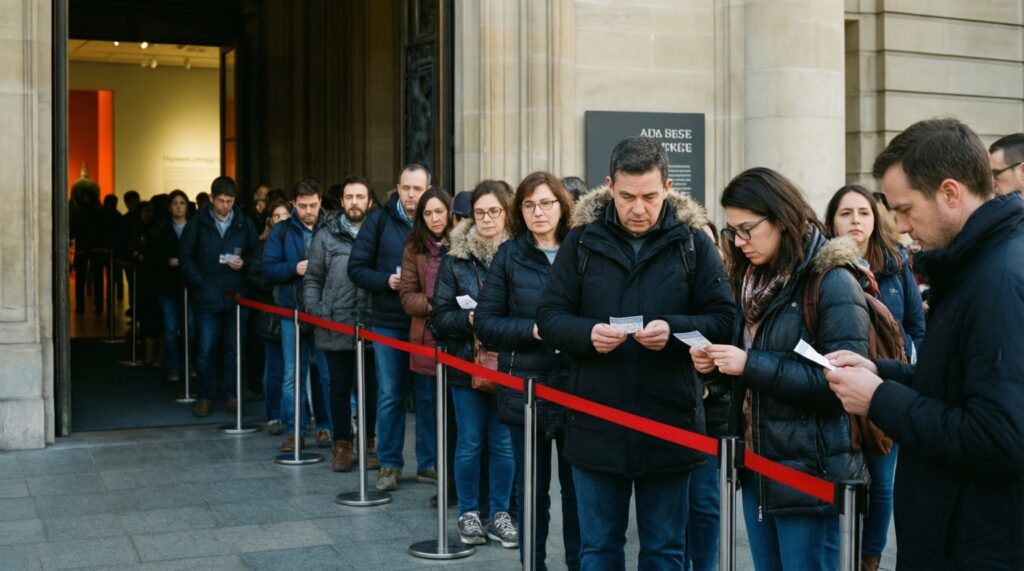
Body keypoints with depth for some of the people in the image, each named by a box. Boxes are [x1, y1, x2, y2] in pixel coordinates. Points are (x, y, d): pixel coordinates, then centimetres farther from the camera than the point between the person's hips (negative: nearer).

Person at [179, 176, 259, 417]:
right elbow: (186, 259, 3)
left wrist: (244, 263, -10)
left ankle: (230, 395, 16)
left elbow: (256, 253, 10)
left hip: (237, 296, 1)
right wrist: (200, 284, -7)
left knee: (233, 349, 7)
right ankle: (205, 397, 12)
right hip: (207, 297, -1)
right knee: (205, 350, 1)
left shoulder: (245, 224, 5)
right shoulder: (197, 224, 2)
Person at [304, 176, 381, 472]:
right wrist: (317, 312, -4)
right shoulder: (326, 235, 3)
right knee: (340, 388, 10)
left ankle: (368, 443, 23)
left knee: (371, 387, 10)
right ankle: (341, 444, 21)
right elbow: (312, 279, 6)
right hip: (336, 328, 0)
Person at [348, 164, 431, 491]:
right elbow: (357, 268, 0)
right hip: (388, 323, 0)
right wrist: (387, 281, -15)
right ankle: (389, 464, 18)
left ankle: (428, 463, 19)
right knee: (390, 396, 6)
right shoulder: (379, 221, 0)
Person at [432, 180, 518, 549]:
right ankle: (469, 513, 22)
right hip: (467, 363, 0)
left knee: (503, 443, 9)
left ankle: (499, 512, 22)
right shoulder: (456, 258, -2)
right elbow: (440, 315, -2)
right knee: (469, 442, 8)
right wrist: (470, 319, -19)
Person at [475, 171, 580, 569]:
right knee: (532, 488, 10)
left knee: (577, 486, 10)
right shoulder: (509, 256, 1)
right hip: (526, 388, 0)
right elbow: (485, 322, -2)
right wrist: (534, 330, -15)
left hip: (576, 388, 0)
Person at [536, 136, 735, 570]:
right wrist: (587, 333, -19)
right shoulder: (582, 240, 1)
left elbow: (723, 318, -3)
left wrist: (673, 330, -21)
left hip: (669, 424, -1)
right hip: (596, 424, 1)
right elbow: (548, 316, 1)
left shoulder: (692, 242, -1)